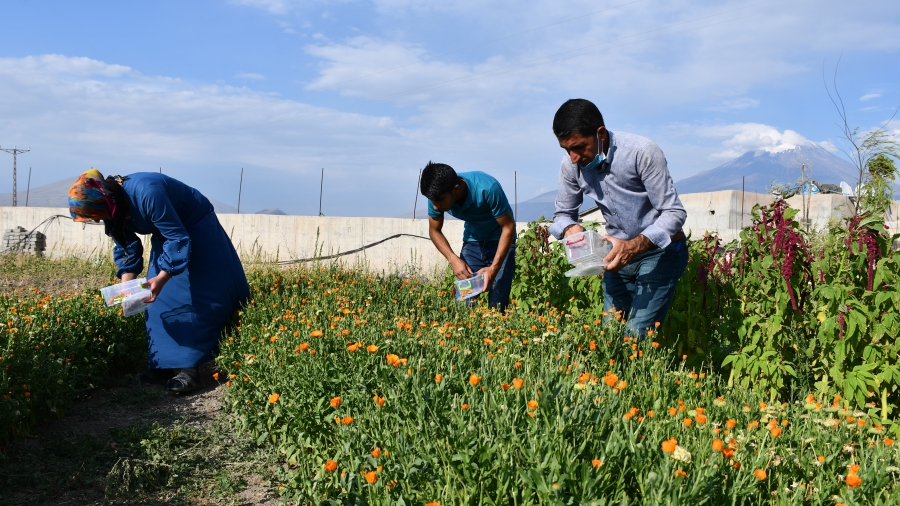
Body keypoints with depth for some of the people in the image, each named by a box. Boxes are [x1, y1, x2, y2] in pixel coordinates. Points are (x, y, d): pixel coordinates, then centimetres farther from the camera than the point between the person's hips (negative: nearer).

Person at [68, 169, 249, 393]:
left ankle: (188, 367, -8)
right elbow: (127, 248, 1)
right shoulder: (115, 207, -11)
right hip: (167, 234, 8)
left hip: (197, 230, -8)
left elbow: (179, 238, -33)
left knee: (197, 298, -8)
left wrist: (162, 277, -37)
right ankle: (165, 363, 5)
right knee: (160, 298, 2)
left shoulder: (147, 193, -36)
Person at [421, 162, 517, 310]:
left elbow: (508, 227, -24)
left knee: (496, 306, -12)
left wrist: (494, 268, -30)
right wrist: (453, 259, -21)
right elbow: (434, 231, -5)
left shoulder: (487, 188, -34)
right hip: (472, 241, 4)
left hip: (499, 240, -4)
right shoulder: (438, 195, -20)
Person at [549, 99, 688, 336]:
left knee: (636, 337, -14)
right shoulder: (571, 164, -9)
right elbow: (562, 214, 4)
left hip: (661, 251, -5)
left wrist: (636, 245, -37)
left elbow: (674, 212, -21)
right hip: (620, 253, 5)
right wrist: (570, 229, -21)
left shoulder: (642, 152, -24)